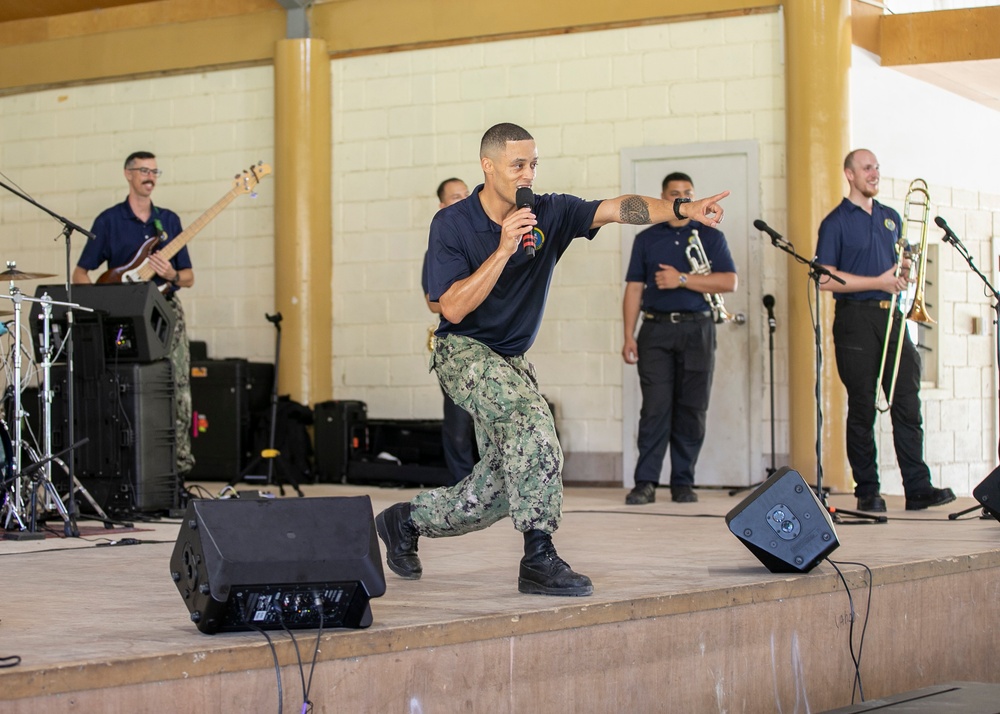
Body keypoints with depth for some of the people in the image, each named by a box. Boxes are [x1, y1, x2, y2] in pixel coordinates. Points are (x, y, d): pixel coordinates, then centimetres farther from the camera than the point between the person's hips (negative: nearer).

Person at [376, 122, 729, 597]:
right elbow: (453, 309, -22)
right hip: (463, 352, -5)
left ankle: (407, 520, 31)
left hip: (512, 361, 6)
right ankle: (539, 559, -28)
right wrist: (504, 249, -28)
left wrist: (684, 208, -33)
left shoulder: (549, 214, -5)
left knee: (499, 491, 6)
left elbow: (617, 209, -18)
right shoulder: (451, 224, -14)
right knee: (532, 417, -32)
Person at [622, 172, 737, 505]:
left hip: (697, 330, 0)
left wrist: (682, 279, -10)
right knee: (655, 407, -8)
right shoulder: (646, 239, 14)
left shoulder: (711, 237, 10)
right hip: (656, 330, 0)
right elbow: (634, 289, 10)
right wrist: (629, 336, 0)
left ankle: (683, 483, 7)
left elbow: (729, 281, -2)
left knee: (692, 410, 0)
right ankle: (645, 483, -8)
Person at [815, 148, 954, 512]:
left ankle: (918, 488, -5)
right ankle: (867, 492, 5)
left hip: (891, 316, 5)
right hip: (856, 318, -5)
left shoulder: (890, 218, 17)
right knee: (862, 407, -1)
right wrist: (878, 282, -13)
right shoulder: (836, 222, -1)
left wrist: (904, 273, 2)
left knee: (907, 402, -3)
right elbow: (825, 279, -9)